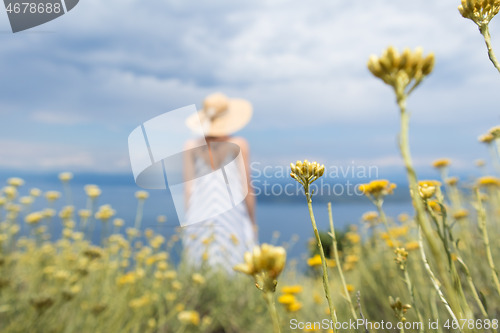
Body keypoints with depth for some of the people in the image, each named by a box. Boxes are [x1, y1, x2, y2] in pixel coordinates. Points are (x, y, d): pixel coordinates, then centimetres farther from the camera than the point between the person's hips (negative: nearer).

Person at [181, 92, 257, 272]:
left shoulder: (192, 146, 3)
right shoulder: (238, 145, -2)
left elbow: (189, 187, 2)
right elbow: (246, 186, -2)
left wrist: (189, 222, 11)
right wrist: (252, 222, 8)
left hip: (200, 219, 2)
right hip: (232, 215, -2)